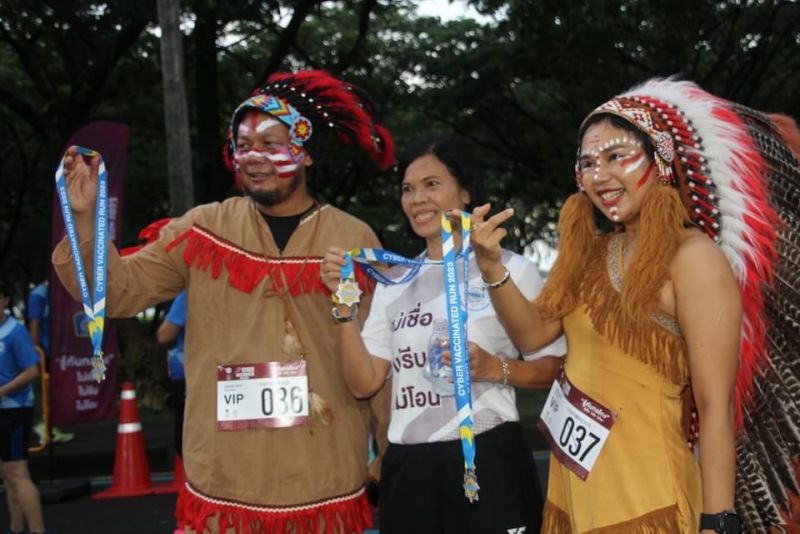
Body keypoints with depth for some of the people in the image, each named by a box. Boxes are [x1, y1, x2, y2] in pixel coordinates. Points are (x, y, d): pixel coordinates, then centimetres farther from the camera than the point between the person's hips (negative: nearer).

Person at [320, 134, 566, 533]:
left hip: (488, 461, -4)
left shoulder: (511, 268, -2)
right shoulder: (394, 281, 11)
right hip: (407, 470, 4)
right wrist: (344, 303, -4)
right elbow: (364, 382, 5)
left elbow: (555, 366, -2)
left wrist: (494, 368, -18)